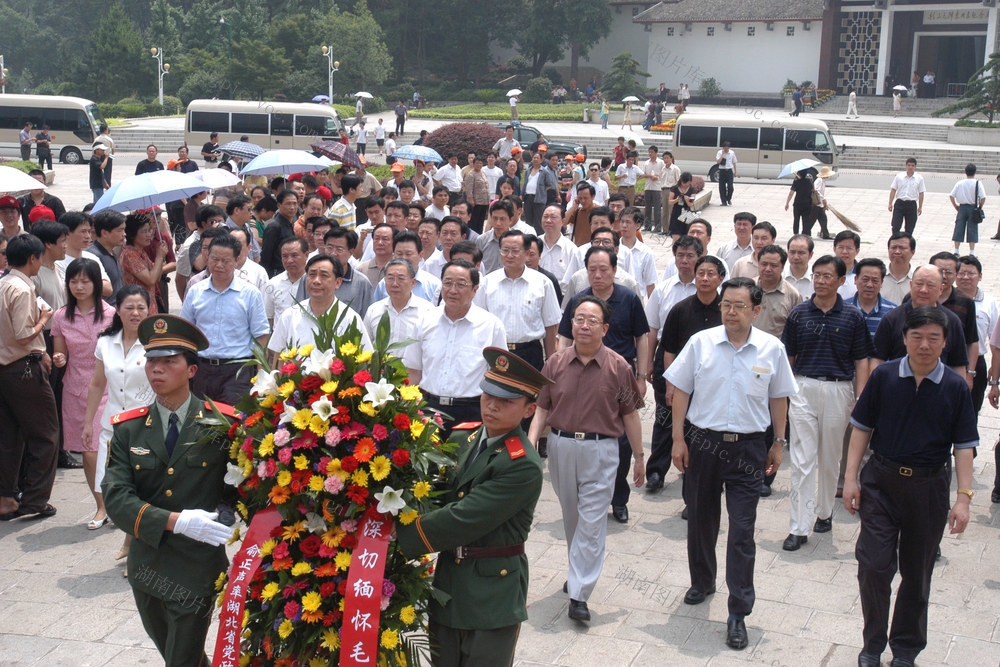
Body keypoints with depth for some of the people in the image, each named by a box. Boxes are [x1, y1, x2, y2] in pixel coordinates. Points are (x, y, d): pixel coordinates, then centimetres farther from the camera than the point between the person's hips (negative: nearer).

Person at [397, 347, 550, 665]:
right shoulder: (459, 439, 4)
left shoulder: (523, 466, -19)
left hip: (492, 600, -6)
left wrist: (398, 535, -19)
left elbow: (462, 520, -23)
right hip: (447, 590, 6)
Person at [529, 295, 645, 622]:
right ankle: (580, 571, 37)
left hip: (600, 450, -3)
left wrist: (639, 458, 5)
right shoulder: (556, 363, 2)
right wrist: (531, 441, -9)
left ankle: (579, 594, -3)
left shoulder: (618, 367, -3)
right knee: (571, 517, 17)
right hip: (561, 447, 3)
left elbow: (630, 415, 2)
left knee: (592, 521, -5)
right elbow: (542, 408, 6)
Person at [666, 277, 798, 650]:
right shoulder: (701, 342, -3)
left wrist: (778, 443, 10)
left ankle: (738, 613, 4)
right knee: (700, 519, 16)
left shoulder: (772, 349, -1)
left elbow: (778, 398, 9)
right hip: (703, 442, 1)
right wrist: (679, 439, -1)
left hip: (748, 448, -1)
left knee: (742, 530, -3)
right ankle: (702, 582, 40)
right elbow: (681, 390, 2)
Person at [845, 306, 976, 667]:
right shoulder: (884, 376, -4)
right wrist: (851, 478, -1)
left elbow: (964, 445, -1)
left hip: (929, 486, 1)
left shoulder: (955, 387, -4)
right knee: (874, 565, -5)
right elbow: (862, 428, 2)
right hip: (881, 481, 0)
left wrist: (964, 496, -8)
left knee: (917, 573, 12)